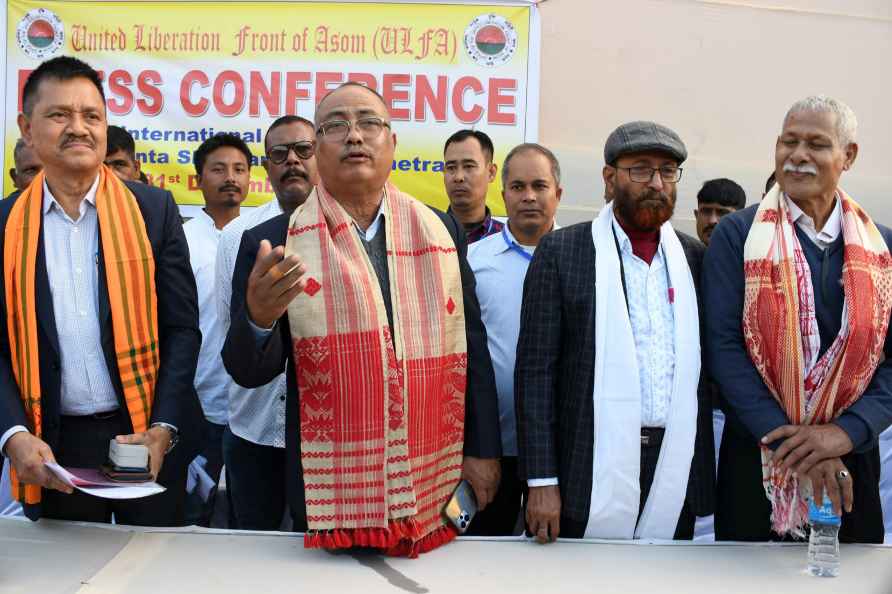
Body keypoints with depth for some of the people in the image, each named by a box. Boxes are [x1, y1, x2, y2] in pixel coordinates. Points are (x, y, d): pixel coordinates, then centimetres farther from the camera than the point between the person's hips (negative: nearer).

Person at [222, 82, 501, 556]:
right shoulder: (273, 244, -4)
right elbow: (250, 372, -4)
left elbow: (470, 344, 8)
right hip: (330, 490, -2)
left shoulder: (441, 231, 3)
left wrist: (484, 450, 6)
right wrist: (258, 318, -25)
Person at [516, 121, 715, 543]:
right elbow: (535, 368, -4)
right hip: (590, 467, -3)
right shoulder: (561, 251, -1)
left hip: (676, 469, 3)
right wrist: (541, 481, -9)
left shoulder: (696, 258, 9)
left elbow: (705, 366, 11)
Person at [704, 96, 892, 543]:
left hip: (852, 459, 2)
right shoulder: (736, 236, -2)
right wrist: (791, 443, -16)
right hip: (755, 458, -2)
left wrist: (847, 431, -15)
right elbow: (723, 344, -9)